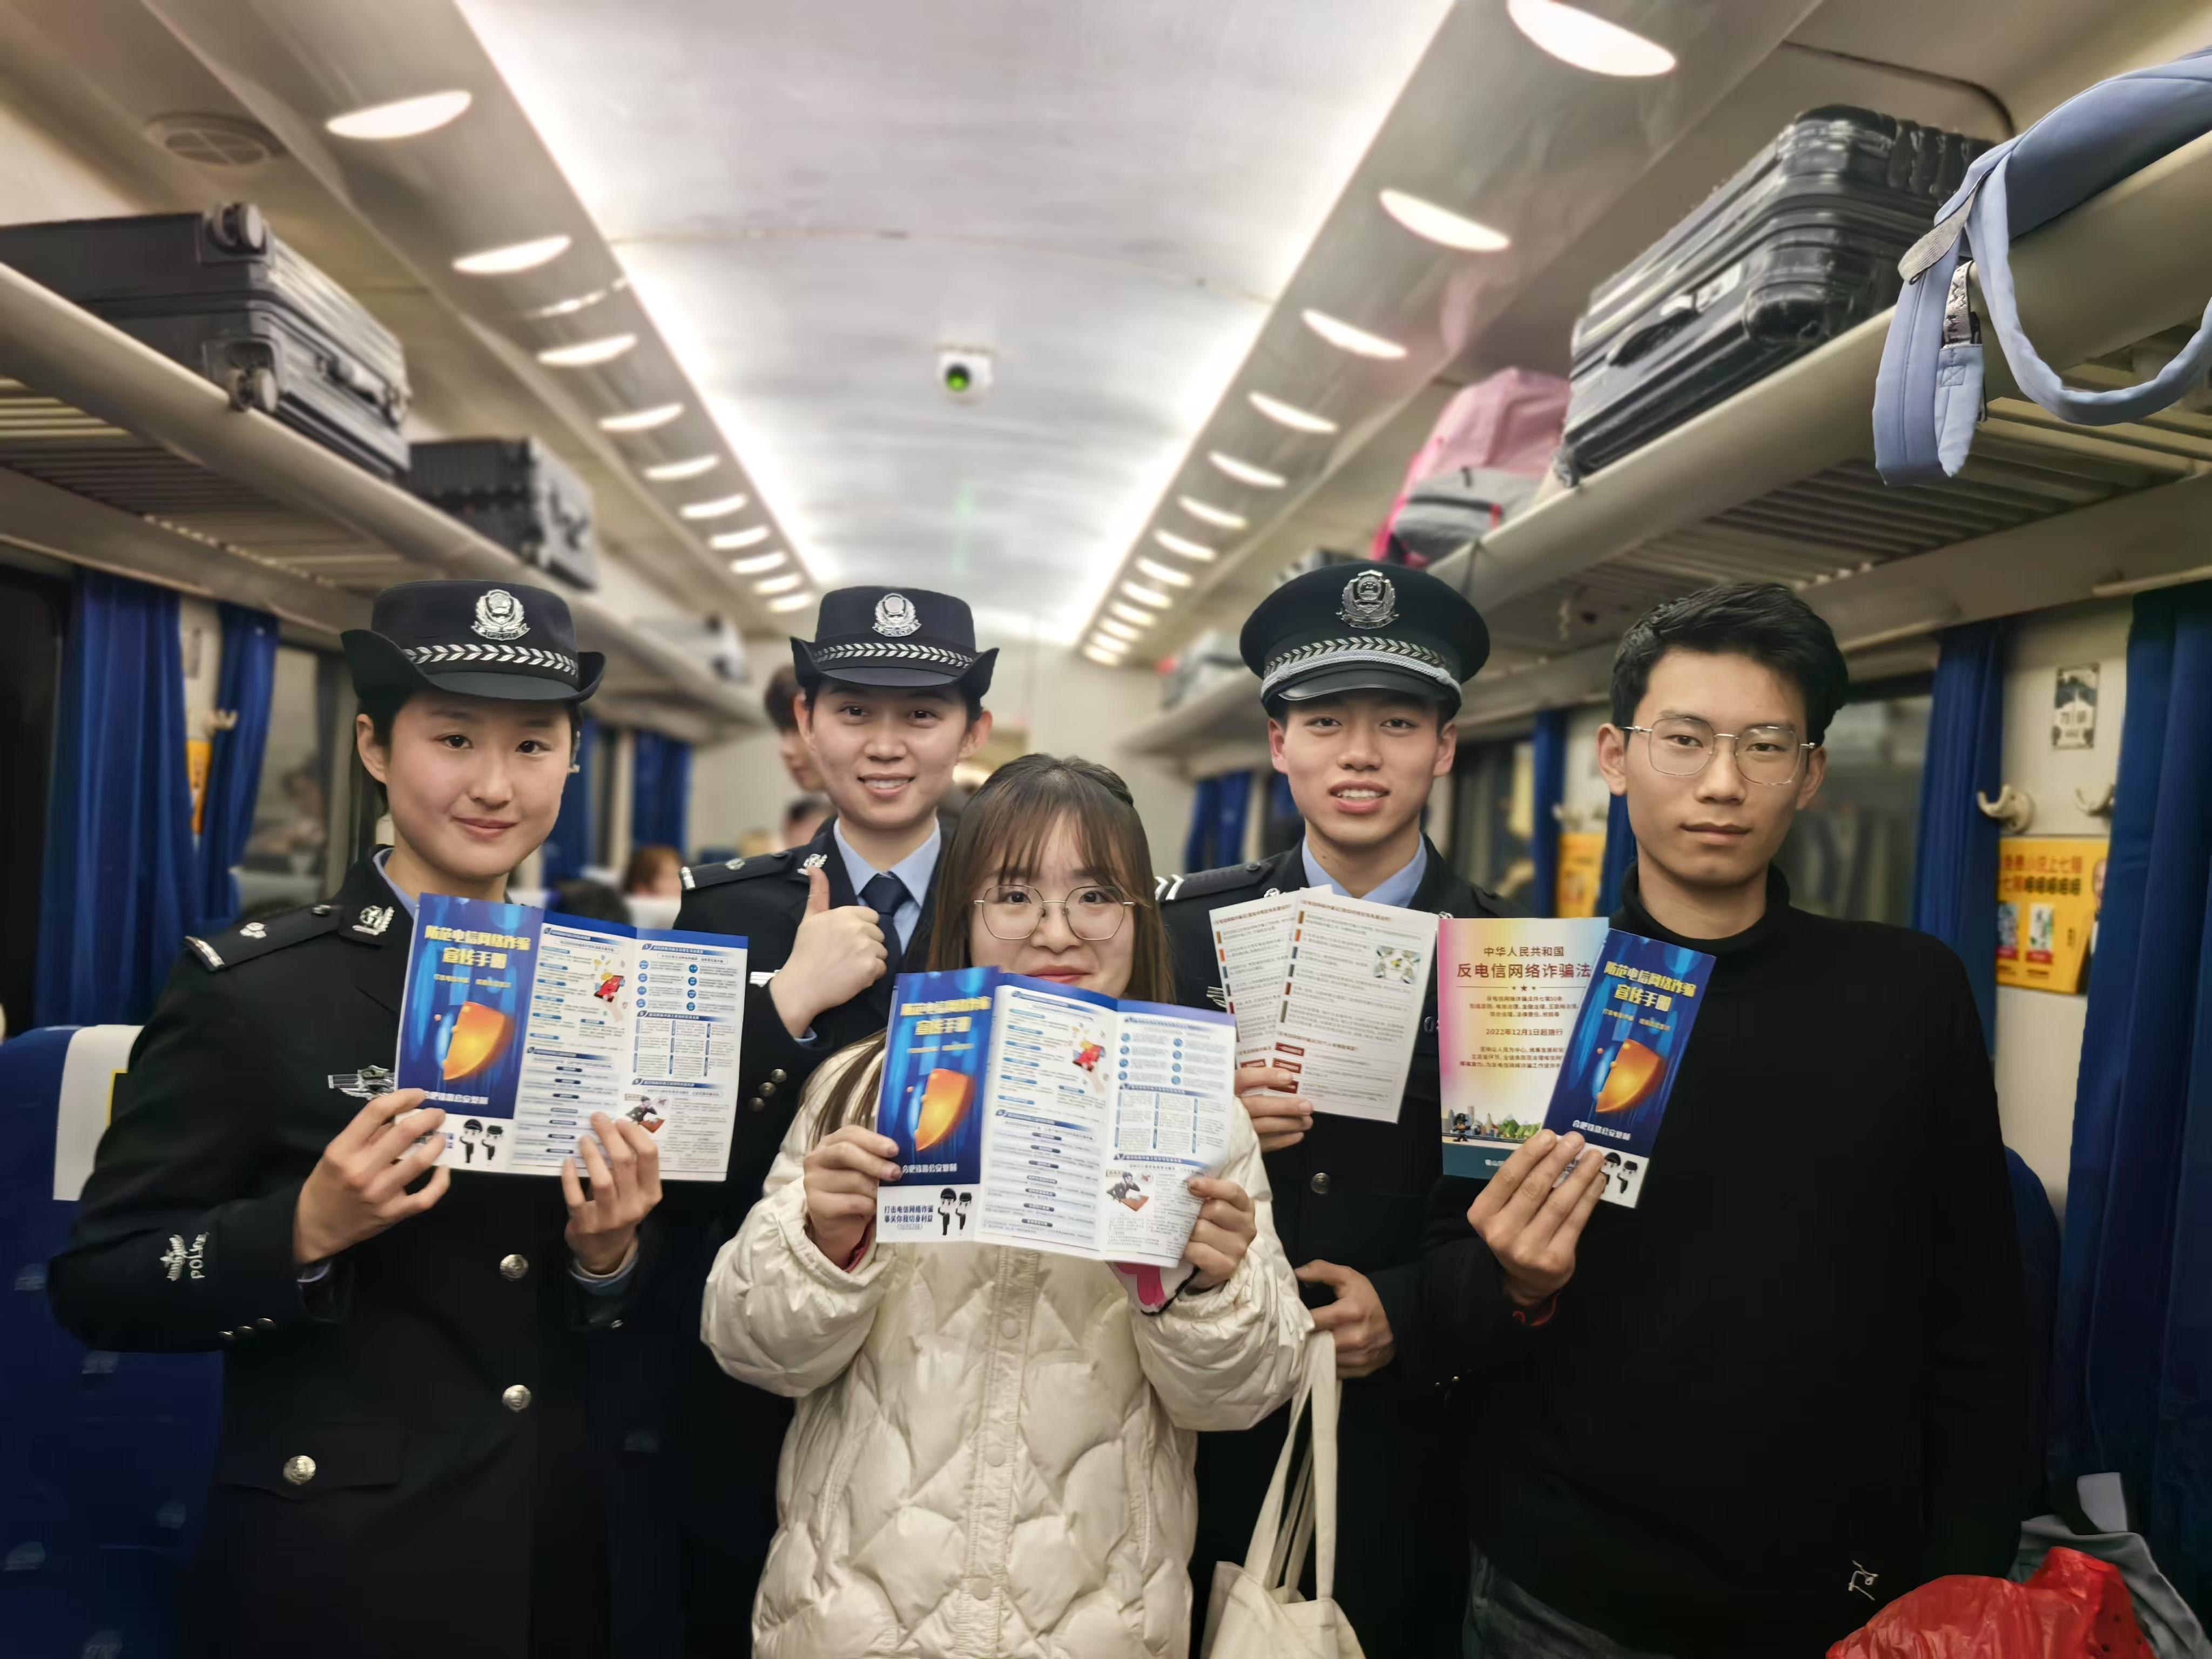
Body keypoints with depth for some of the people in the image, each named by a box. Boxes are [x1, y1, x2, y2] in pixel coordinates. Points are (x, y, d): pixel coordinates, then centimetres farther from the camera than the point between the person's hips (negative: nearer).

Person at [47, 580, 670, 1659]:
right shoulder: (247, 985, -12)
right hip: (340, 1570, -4)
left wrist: (610, 1253, -14)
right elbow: (95, 1283, -10)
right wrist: (305, 1230, -25)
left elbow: (637, 1322, 7)